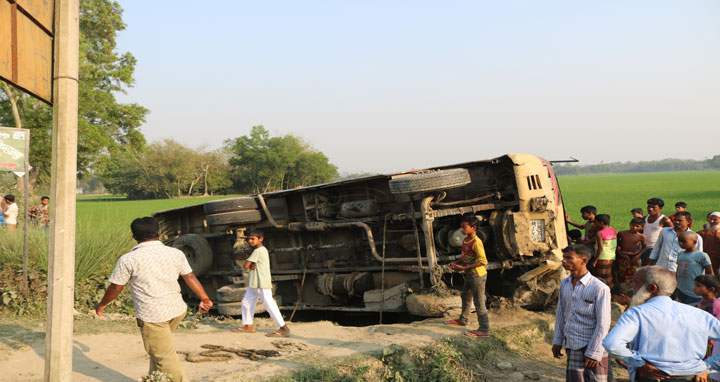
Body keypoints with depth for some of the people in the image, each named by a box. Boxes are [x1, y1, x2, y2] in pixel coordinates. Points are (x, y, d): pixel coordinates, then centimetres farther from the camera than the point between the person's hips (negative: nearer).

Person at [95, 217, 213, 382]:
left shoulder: (128, 260, -7)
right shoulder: (176, 254, 3)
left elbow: (116, 288, -1)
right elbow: (190, 278, 3)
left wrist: (101, 305, 15)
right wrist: (205, 299, 10)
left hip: (151, 316, -6)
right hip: (177, 310, 6)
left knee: (165, 357, 1)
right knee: (159, 348, 27)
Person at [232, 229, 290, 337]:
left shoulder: (258, 251, -15)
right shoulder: (263, 250, 16)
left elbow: (245, 266, -15)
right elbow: (249, 265, 13)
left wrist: (249, 265, 6)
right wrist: (252, 265, -9)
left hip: (262, 284, -11)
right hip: (254, 284, 11)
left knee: (269, 305, -11)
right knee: (246, 303, 16)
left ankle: (284, 328, -9)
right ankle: (248, 326, 25)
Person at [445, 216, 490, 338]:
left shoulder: (476, 242, -23)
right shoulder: (465, 240, 6)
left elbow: (483, 261, -26)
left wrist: (463, 268, -26)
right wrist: (456, 263, 2)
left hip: (477, 275, -10)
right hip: (470, 275, 10)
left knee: (479, 302, -3)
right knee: (465, 297, 25)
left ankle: (484, 330, 5)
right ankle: (463, 320, 45)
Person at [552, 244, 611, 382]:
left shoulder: (599, 288, -16)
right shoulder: (564, 283, 5)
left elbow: (603, 325, -14)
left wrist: (594, 353, -14)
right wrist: (557, 341, 12)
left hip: (594, 346, -6)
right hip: (573, 347, 6)